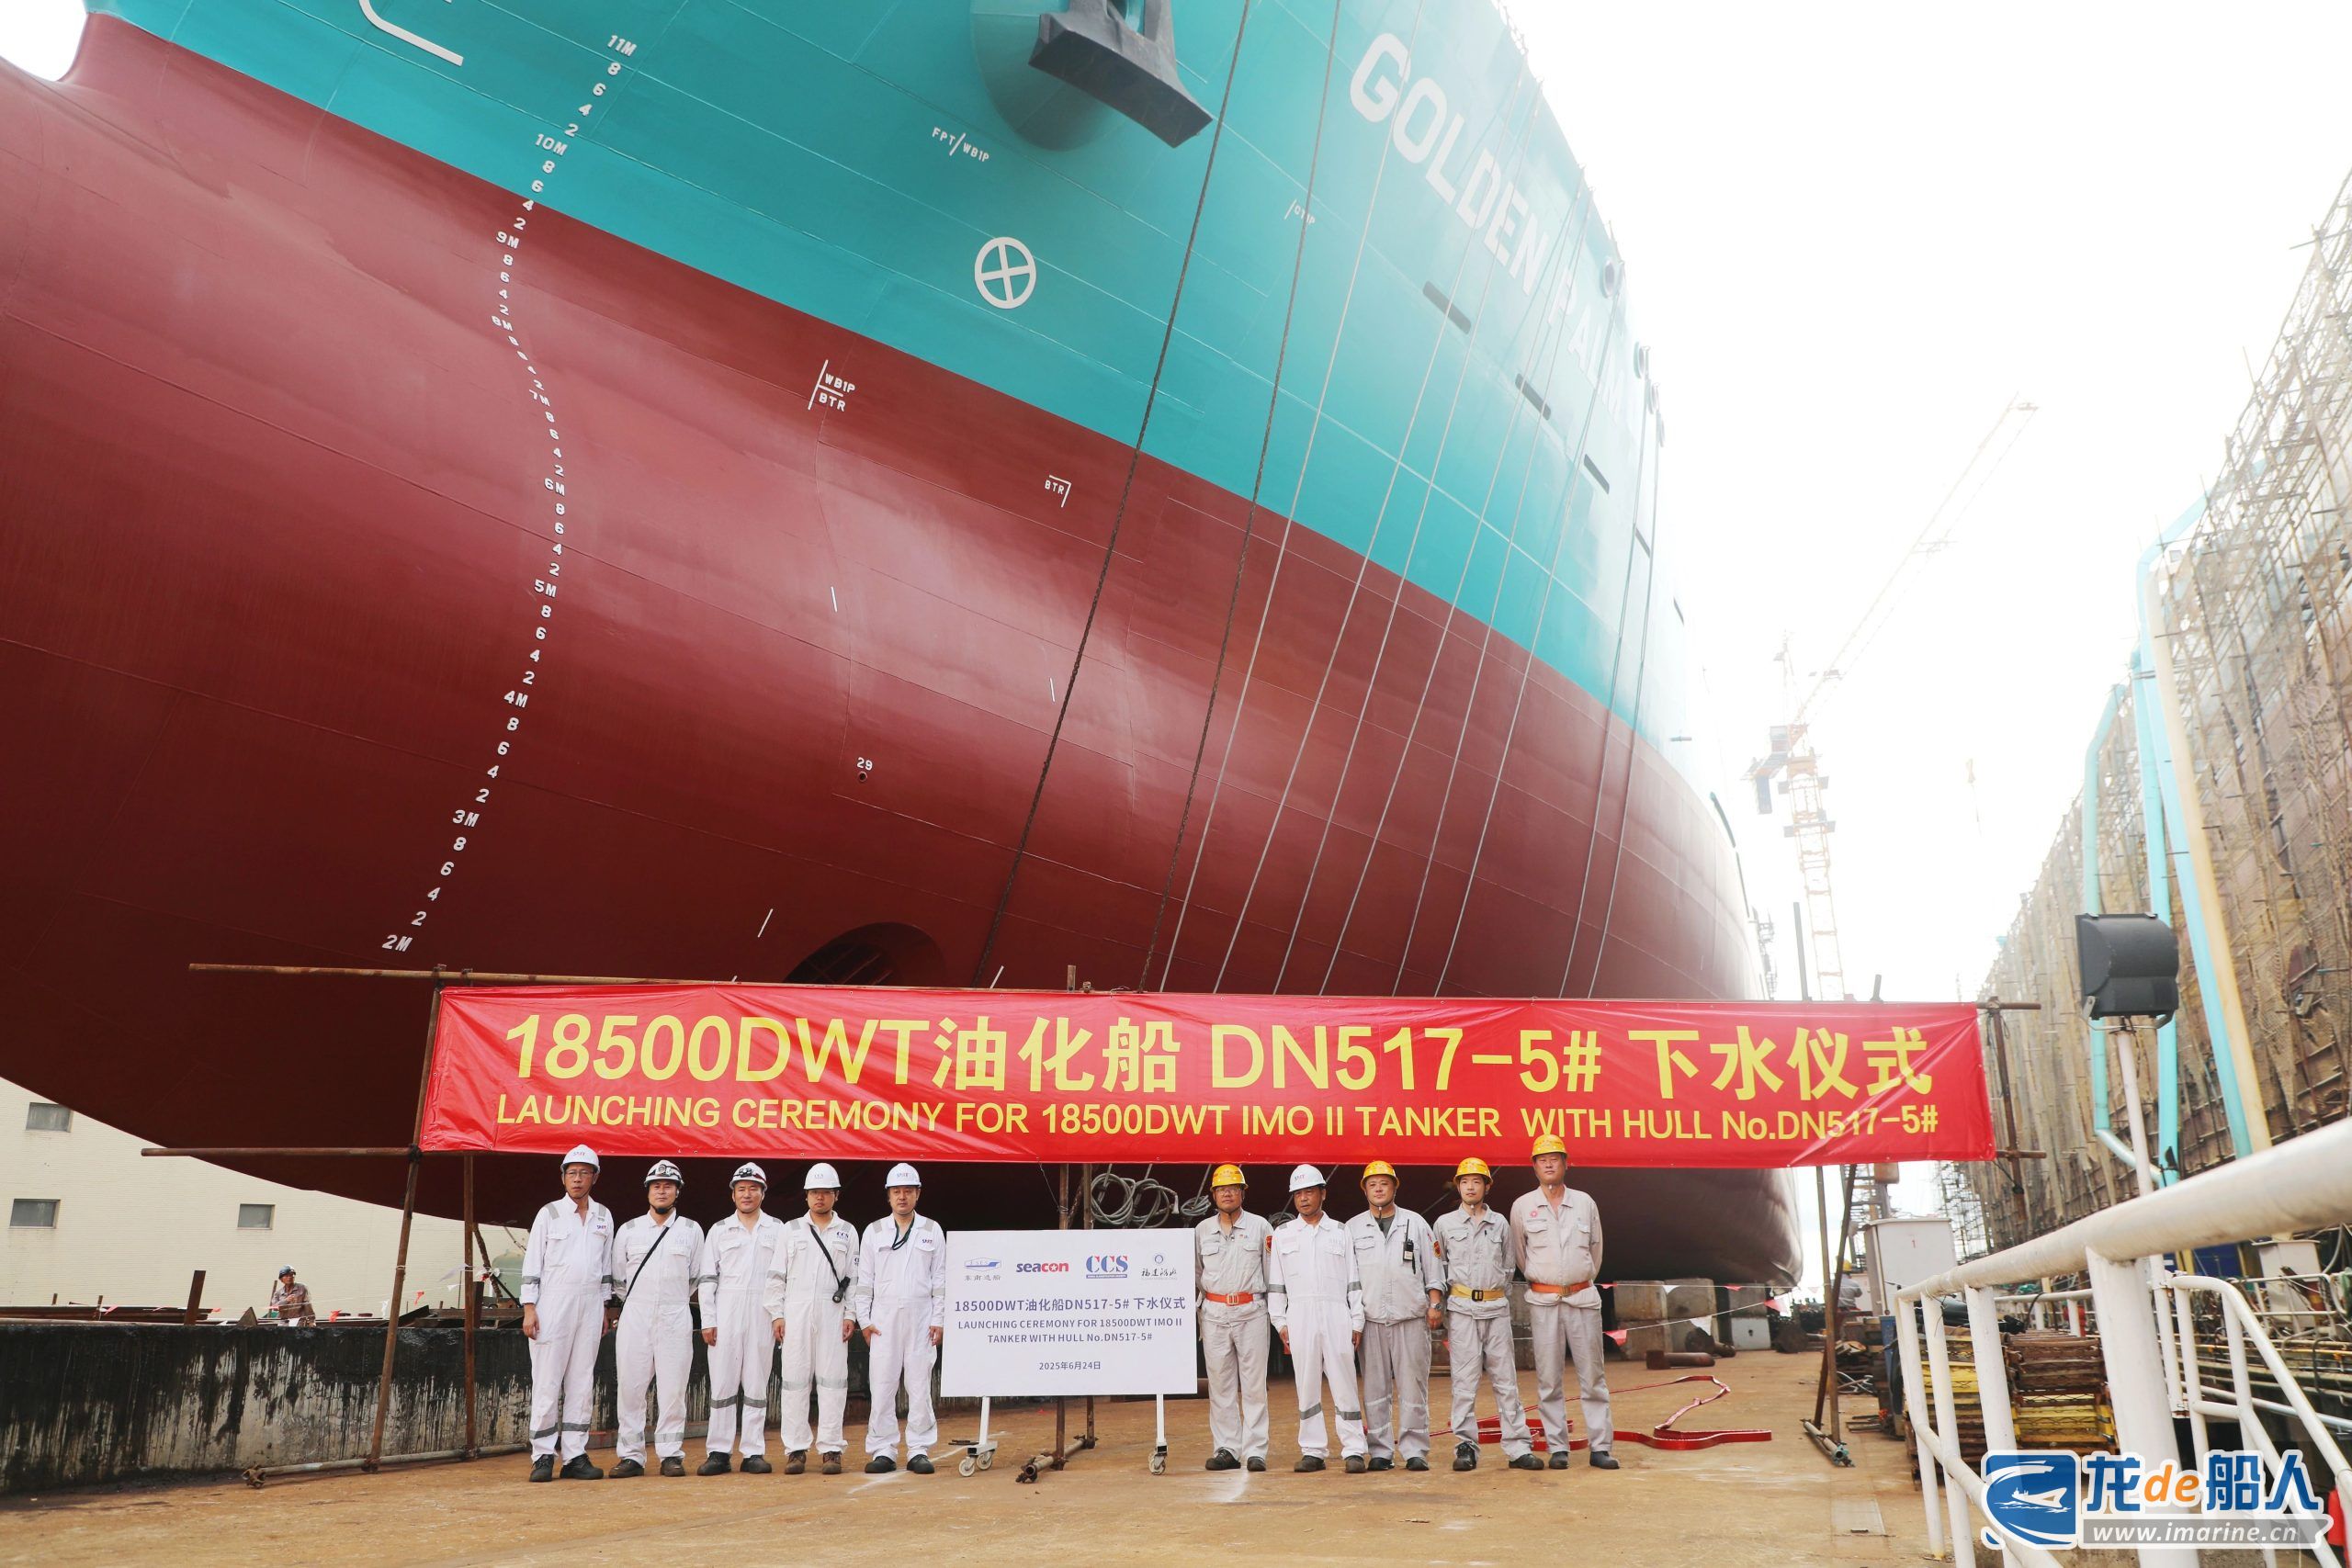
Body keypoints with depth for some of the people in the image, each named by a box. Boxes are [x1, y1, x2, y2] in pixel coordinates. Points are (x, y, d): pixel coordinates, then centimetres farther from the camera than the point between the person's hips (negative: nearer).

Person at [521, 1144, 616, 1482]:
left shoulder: (604, 1216, 13)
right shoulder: (549, 1214, 3)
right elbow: (532, 1263, 0)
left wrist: (604, 1310, 13)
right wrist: (529, 1308, -7)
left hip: (590, 1306, 4)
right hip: (553, 1305, -3)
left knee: (582, 1384, 3)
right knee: (547, 1381, -5)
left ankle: (575, 1456, 7)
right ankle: (543, 1457, 1)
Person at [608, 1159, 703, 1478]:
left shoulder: (692, 1230, 8)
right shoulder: (628, 1230, 9)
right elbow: (617, 1278, 17)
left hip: (675, 1318, -1)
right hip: (635, 1317, 1)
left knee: (673, 1388, -2)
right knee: (630, 1386, -1)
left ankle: (671, 1454, 5)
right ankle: (630, 1455, 6)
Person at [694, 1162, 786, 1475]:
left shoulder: (777, 1229, 10)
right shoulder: (719, 1230, 11)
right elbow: (707, 1277, 7)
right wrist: (708, 1320, -1)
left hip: (763, 1314, 0)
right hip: (726, 1312, 0)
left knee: (757, 1384, 2)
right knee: (722, 1382, -2)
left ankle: (753, 1452, 6)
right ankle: (718, 1452, 3)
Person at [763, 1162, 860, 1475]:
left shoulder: (847, 1232, 11)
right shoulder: (791, 1230, 11)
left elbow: (854, 1278, 8)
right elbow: (777, 1275, 9)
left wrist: (851, 1314, -1)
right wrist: (777, 1314, 1)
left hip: (833, 1314, 0)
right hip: (796, 1314, 0)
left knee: (832, 1381, -2)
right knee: (795, 1381, 0)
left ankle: (831, 1449, 4)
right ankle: (795, 1450, 7)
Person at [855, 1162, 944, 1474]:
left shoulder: (932, 1231, 8)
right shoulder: (874, 1231, 9)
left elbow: (940, 1279, 7)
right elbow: (864, 1279, 8)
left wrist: (938, 1320, 1)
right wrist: (864, 1319, 1)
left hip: (920, 1318, 0)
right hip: (883, 1317, 0)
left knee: (919, 1385, 1)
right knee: (881, 1386, -1)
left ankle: (919, 1450, 8)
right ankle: (882, 1451, 7)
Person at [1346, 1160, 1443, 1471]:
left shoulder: (1416, 1223, 10)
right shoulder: (1352, 1228, 11)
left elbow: (1433, 1268, 10)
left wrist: (1435, 1305, 1)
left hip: (1411, 1317, -1)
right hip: (1370, 1318, 1)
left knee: (1413, 1386, -3)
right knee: (1375, 1388, 2)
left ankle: (1415, 1450, 3)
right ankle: (1381, 1451, 8)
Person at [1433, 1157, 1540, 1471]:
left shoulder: (1500, 1224, 12)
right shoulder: (1444, 1224, 8)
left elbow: (1509, 1267, 19)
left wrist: (1501, 1297, 12)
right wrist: (1440, 1307, 6)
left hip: (1496, 1309, 2)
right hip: (1462, 1309, -2)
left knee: (1506, 1380, 2)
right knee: (1465, 1382, -2)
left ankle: (1518, 1448, 4)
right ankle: (1465, 1447, 3)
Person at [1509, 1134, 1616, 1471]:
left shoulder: (1585, 1203, 6)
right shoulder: (1522, 1206, 3)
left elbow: (1595, 1250, 17)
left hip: (1583, 1297, 1)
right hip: (1543, 1301, -1)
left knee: (1592, 1375, 2)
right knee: (1549, 1379, 1)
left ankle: (1599, 1447, 7)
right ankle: (1557, 1448, 7)